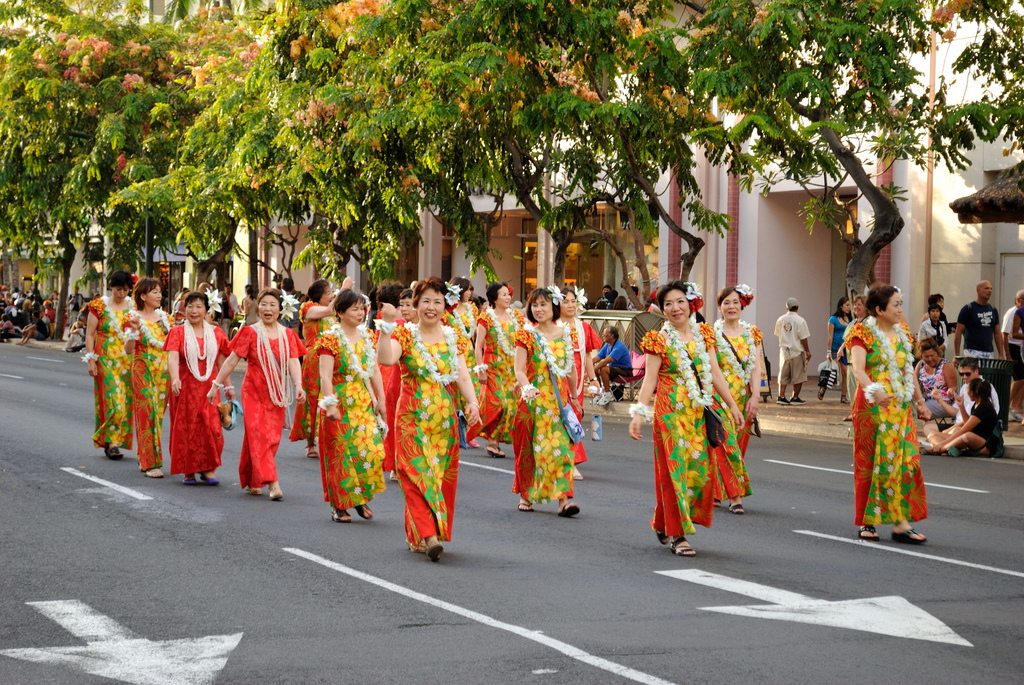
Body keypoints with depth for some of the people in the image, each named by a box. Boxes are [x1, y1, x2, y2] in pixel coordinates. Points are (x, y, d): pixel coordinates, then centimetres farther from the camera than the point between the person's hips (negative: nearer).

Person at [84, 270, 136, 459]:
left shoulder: (133, 306, 8)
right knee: (111, 399, -12)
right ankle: (111, 442, -8)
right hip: (107, 359, -3)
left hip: (129, 359, 3)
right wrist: (91, 360, -7)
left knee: (126, 400, 2)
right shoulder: (99, 306, -1)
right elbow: (90, 334, -1)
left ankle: (118, 440, 11)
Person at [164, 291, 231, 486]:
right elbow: (172, 357, -15)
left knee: (211, 427, -7)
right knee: (185, 428, 0)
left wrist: (227, 386, 11)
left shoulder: (216, 333, 8)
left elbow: (222, 362, 13)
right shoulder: (178, 333, 0)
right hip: (185, 388, -1)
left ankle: (208, 469, 2)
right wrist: (175, 378, -32)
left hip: (209, 388, 1)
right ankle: (188, 471, 9)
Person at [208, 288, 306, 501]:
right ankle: (272, 483, -20)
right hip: (254, 392, -3)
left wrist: (298, 384, -22)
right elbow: (231, 361, -1)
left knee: (272, 437, 5)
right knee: (258, 434, -13)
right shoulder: (250, 333, -3)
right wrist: (216, 385, -2)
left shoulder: (287, 335, 5)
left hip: (276, 394, 3)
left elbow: (293, 362, -5)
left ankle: (251, 481, 20)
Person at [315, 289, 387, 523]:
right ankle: (339, 505, 9)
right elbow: (325, 375, -15)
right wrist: (330, 404, -22)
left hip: (364, 402, 5)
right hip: (340, 403, -5)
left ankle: (361, 497, 13)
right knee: (341, 453, -1)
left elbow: (375, 371, 14)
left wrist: (380, 400, 10)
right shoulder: (330, 338, -8)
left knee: (371, 449, -5)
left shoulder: (367, 336, 11)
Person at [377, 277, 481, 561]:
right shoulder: (406, 335, 0)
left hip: (446, 418, 4)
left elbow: (463, 376, 0)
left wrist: (472, 402, -16)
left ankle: (417, 536, 16)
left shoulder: (453, 339, 9)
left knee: (443, 475, 5)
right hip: (413, 417, -4)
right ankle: (427, 534, -20)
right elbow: (385, 358, -19)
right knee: (419, 473, -12)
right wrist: (387, 325, -27)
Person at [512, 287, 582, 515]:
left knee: (561, 447, -8)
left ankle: (563, 498, -12)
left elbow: (571, 368, 17)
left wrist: (574, 397, 21)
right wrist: (526, 387, -29)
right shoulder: (526, 335, -1)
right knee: (530, 448, 3)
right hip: (534, 399, -2)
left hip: (559, 398, 2)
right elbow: (519, 369, -11)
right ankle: (525, 495, 19)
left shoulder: (565, 334, 7)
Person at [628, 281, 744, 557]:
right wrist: (639, 413, -17)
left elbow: (715, 373, 12)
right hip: (671, 412, -5)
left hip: (700, 411, 5)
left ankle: (665, 525, 20)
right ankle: (676, 534, 2)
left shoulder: (703, 334, 9)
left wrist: (732, 405, 10)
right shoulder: (659, 340, -3)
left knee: (701, 468, 4)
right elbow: (650, 379, -8)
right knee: (674, 469, -4)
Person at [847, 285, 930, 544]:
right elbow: (858, 368, -21)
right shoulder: (863, 333, -6)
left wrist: (919, 401, 24)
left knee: (906, 460, -4)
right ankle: (867, 522, 10)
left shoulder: (902, 333, 13)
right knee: (871, 463, 0)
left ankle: (901, 522, -2)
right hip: (872, 406, -5)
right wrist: (873, 390, -38)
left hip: (900, 406, 5)